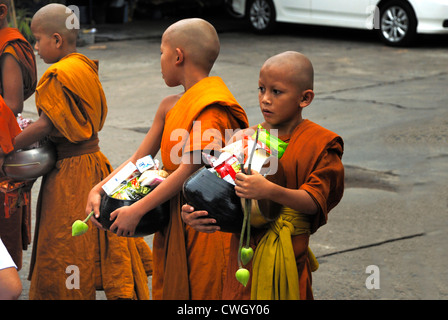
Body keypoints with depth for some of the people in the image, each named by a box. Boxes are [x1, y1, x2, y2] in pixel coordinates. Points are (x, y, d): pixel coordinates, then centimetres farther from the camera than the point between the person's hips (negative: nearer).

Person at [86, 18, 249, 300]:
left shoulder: (211, 109, -18)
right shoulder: (169, 107, 11)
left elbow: (189, 171, -23)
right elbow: (139, 159, 12)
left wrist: (137, 211, -22)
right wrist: (98, 190, -2)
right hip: (173, 222, 9)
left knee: (202, 291, 1)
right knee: (168, 289, 14)